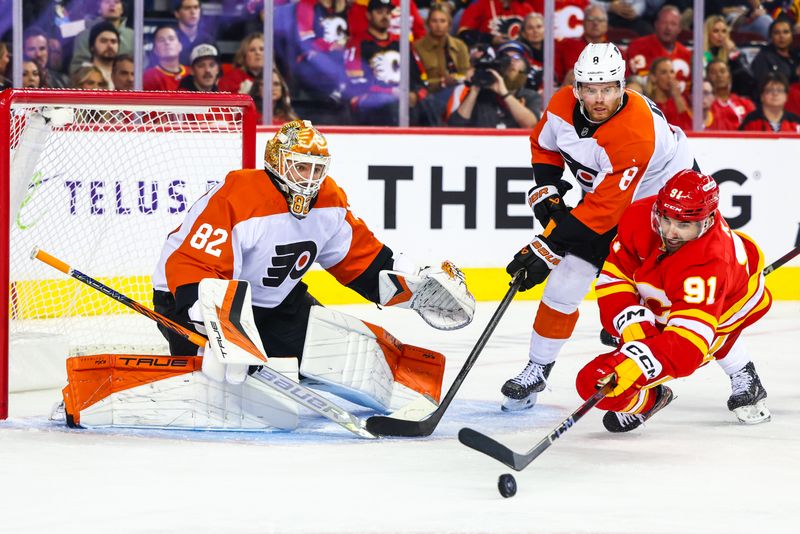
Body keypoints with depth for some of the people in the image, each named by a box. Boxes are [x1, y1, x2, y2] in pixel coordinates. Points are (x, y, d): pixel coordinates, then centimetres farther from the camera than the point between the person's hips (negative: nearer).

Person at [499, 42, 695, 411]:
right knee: (565, 280, -3)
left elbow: (603, 210, -37)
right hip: (603, 189, 6)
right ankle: (537, 370, 12)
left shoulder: (635, 132, -38)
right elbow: (544, 145, 6)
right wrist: (545, 191, -9)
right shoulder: (563, 105, -18)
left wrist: (549, 245, -36)